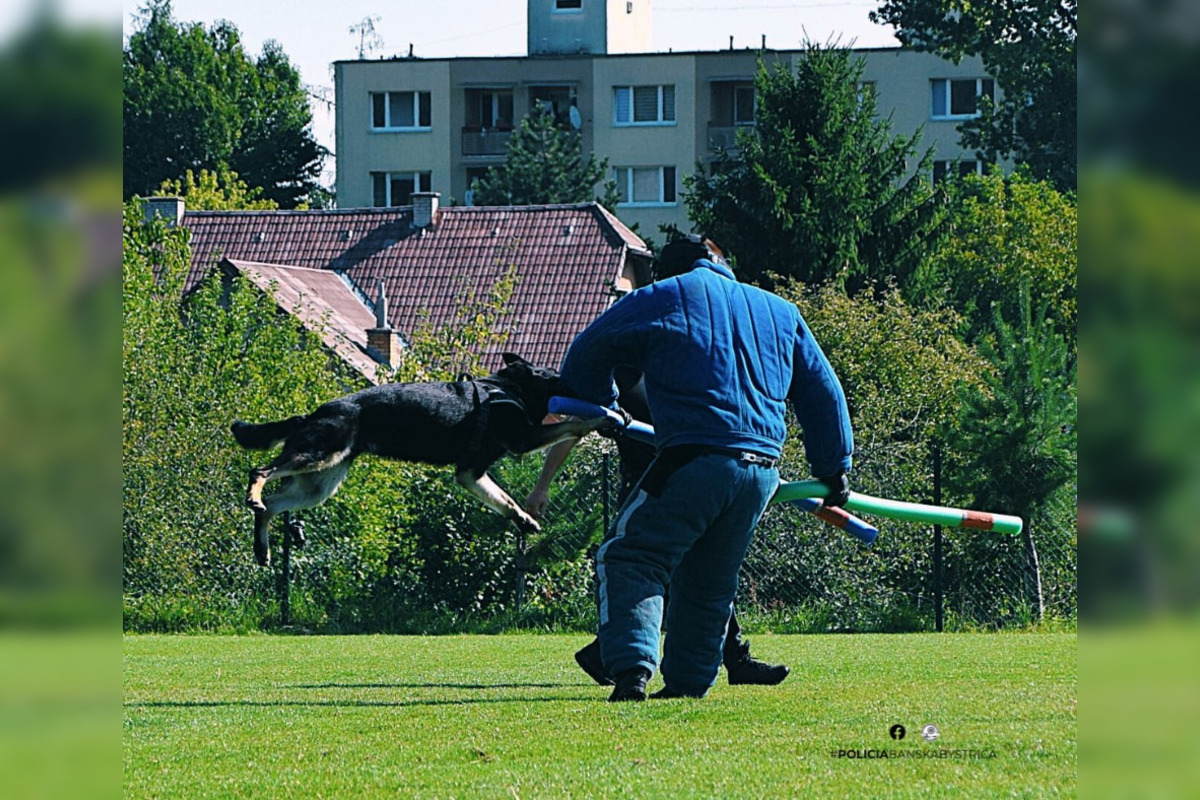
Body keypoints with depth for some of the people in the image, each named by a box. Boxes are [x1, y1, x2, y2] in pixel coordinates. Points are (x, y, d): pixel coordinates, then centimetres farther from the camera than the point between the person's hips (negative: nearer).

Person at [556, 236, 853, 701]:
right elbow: (823, 393, 26)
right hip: (762, 468, 5)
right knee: (709, 583, 18)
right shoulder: (780, 313, 23)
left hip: (693, 461, -5)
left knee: (631, 560, -3)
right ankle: (688, 682, 16)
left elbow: (585, 358, 17)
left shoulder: (659, 300, 10)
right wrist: (834, 467, 33)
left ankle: (632, 670, -20)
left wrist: (601, 409, 34)